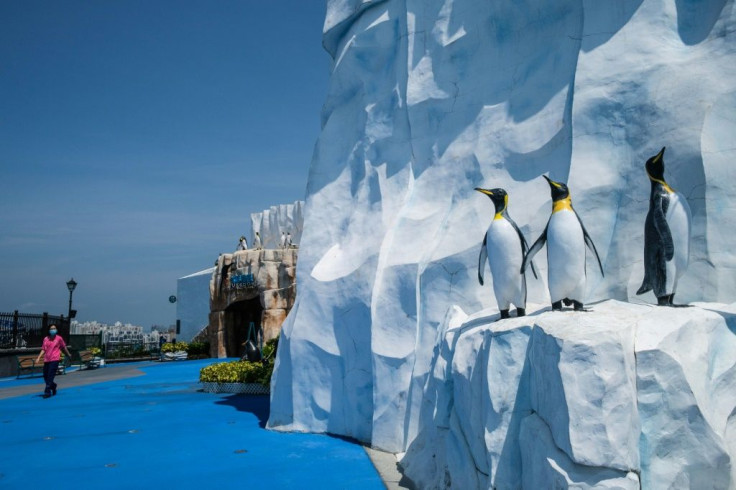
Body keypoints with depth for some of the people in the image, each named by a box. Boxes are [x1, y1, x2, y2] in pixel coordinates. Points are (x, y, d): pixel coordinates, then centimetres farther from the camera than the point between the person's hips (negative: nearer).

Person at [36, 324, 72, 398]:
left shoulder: (59, 338, 2)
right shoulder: (46, 339, 9)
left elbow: (64, 347, 14)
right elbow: (43, 349, 9)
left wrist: (69, 354, 25)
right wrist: (38, 358, -2)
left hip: (55, 360, -4)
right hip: (46, 360, 4)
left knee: (50, 376, -10)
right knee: (45, 377, 8)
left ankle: (47, 392, -5)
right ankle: (53, 386, 34)